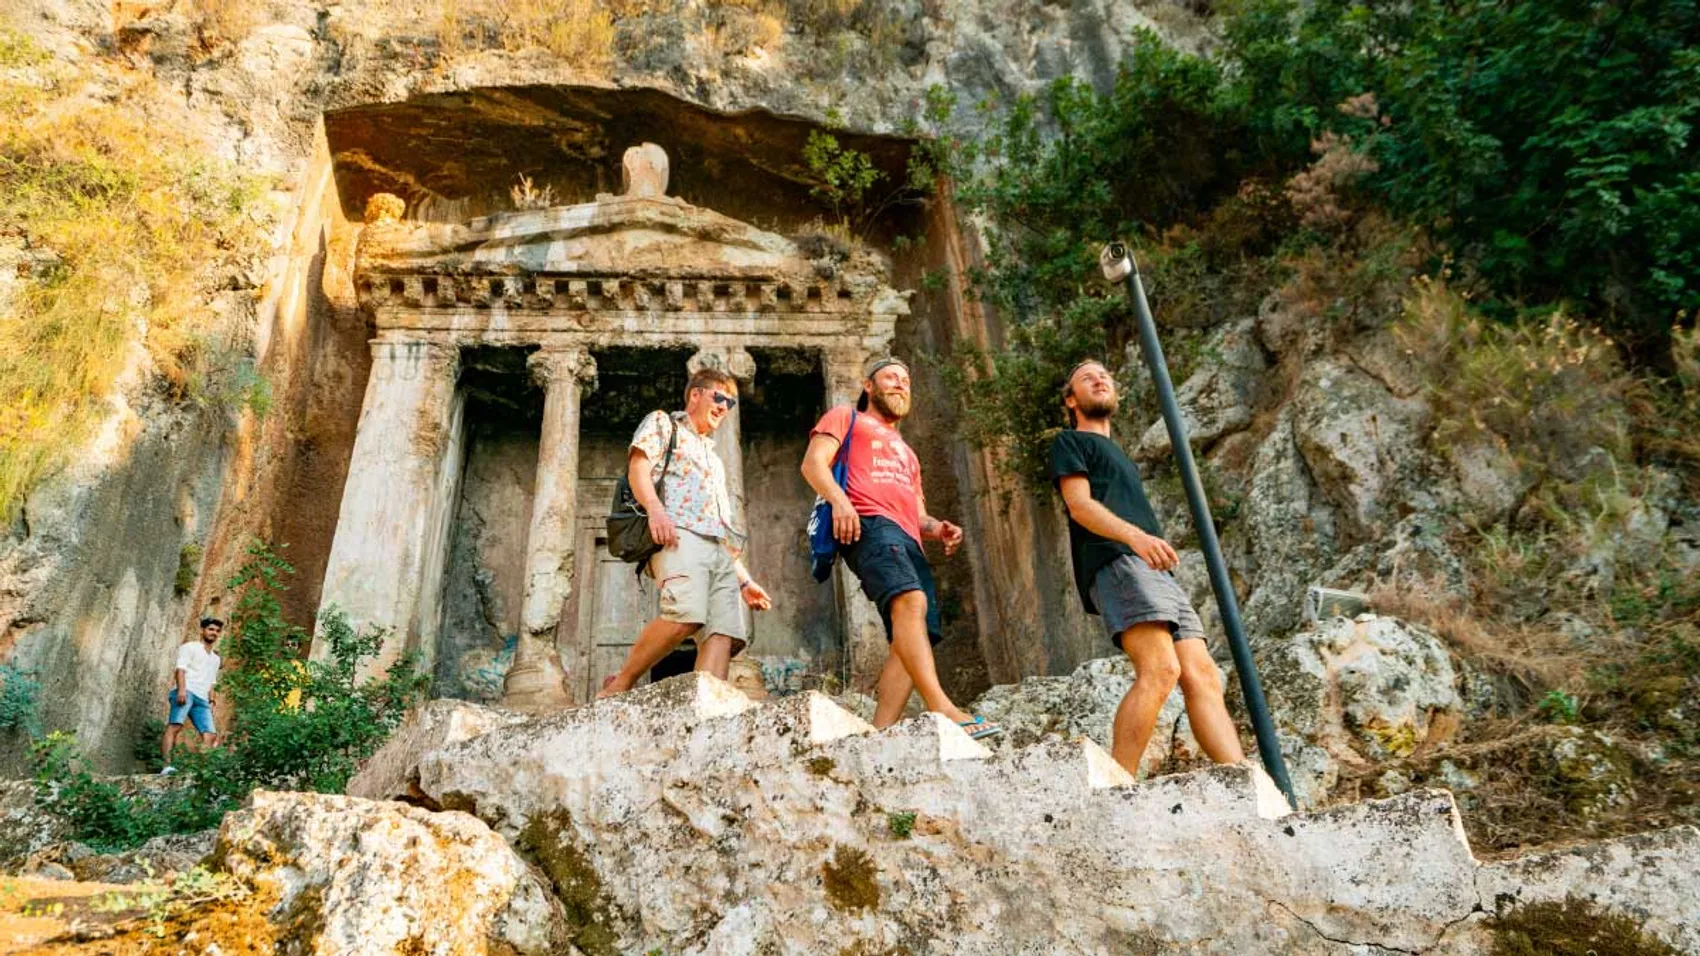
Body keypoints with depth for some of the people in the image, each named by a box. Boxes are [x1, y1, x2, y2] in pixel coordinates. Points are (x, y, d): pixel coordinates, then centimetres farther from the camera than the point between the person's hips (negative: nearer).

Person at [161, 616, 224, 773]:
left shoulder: (215, 658, 32)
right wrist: (182, 689, -19)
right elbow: (180, 669, -3)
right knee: (175, 726, -24)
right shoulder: (190, 647, 11)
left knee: (210, 734, -9)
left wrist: (211, 701, 14)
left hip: (202, 698, 7)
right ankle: (167, 765, -34)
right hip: (185, 691, -7)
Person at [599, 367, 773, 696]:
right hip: (679, 534, -7)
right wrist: (655, 508, -21)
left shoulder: (713, 458, 39)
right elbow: (638, 467, 0)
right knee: (686, 614, -30)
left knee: (724, 632, -15)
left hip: (720, 551, 7)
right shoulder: (663, 423, 20)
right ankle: (620, 686, -16)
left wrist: (745, 580, 25)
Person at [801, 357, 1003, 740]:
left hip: (909, 541, 8)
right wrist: (839, 499, -17)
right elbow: (813, 463, 4)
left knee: (913, 640, -11)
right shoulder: (846, 417, 21)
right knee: (910, 600, -32)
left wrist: (936, 528, 11)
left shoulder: (906, 452, 41)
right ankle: (942, 708, -44)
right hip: (868, 523, -7)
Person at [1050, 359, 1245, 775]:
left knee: (1202, 677, -6)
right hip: (1116, 562, -8)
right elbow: (1080, 506, -4)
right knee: (1159, 669, -25)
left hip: (1157, 572, 8)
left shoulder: (1118, 455, 38)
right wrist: (1136, 535, -21)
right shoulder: (1070, 442, 14)